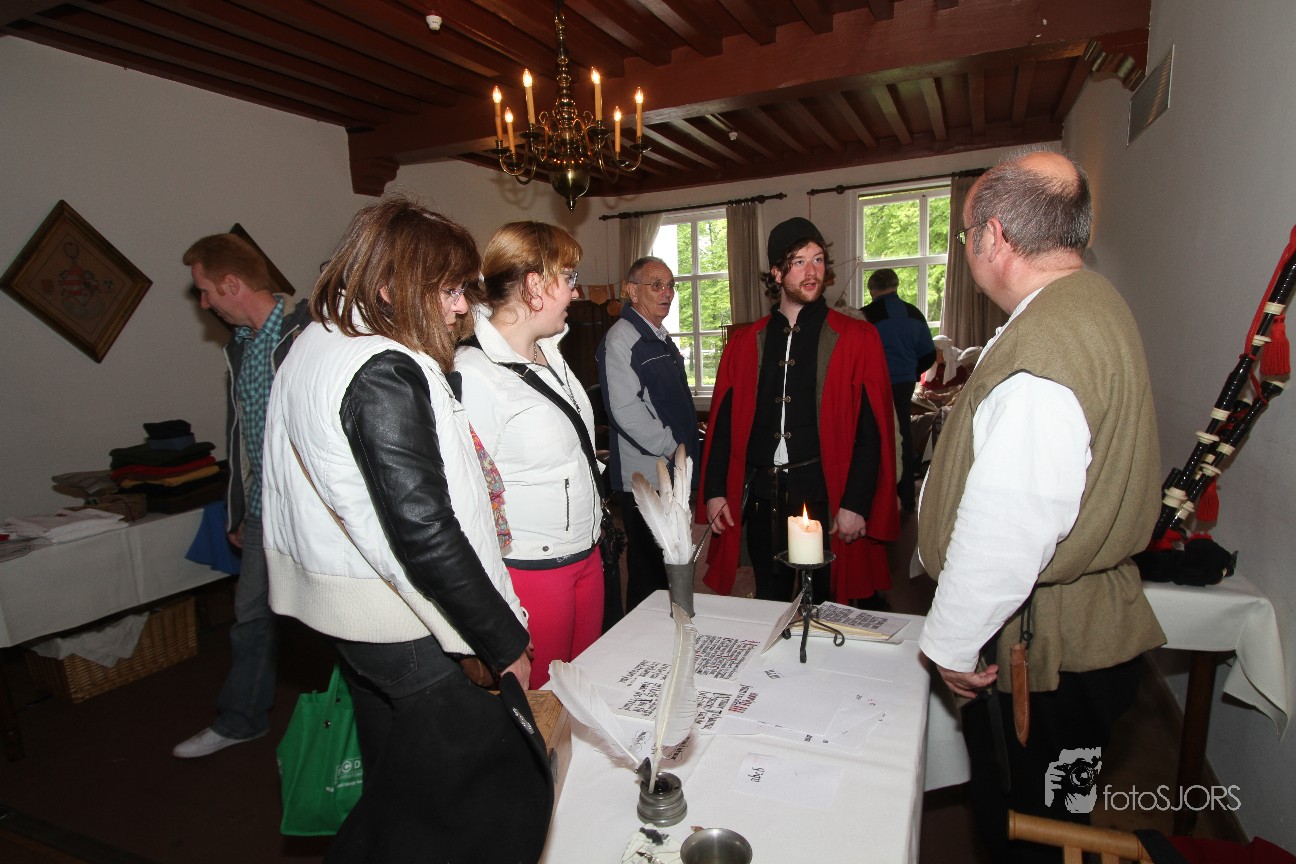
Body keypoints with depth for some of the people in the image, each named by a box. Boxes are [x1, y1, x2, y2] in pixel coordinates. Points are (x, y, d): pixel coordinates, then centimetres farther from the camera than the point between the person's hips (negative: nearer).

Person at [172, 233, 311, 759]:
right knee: (251, 615, 18)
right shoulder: (240, 344, 12)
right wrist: (237, 510, 21)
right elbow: (239, 431, 18)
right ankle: (239, 721, 38)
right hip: (263, 509, 8)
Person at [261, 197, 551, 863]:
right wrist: (504, 643, -17)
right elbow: (421, 528, -25)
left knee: (396, 788, 26)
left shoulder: (312, 347, 9)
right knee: (507, 794, 4)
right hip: (412, 628, -10)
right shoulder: (385, 372, -21)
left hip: (345, 614, 10)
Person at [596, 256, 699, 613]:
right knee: (649, 574, 1)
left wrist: (688, 450, 16)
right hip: (645, 478, -9)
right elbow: (626, 410, -21)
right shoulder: (621, 339, -11)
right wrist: (673, 448, -14)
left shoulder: (662, 339, 18)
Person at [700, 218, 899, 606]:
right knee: (768, 605, 16)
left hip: (824, 499, -2)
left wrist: (856, 504, -11)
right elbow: (723, 423, 8)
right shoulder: (744, 343, 7)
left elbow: (873, 431, -5)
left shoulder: (856, 339, 0)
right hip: (761, 500, 3)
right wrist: (714, 490, 2)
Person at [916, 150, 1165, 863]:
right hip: (1089, 623, 10)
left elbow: (1004, 536, -30)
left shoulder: (1037, 359, -29)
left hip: (1037, 646, -10)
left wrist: (950, 644, -17)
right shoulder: (1097, 304, 6)